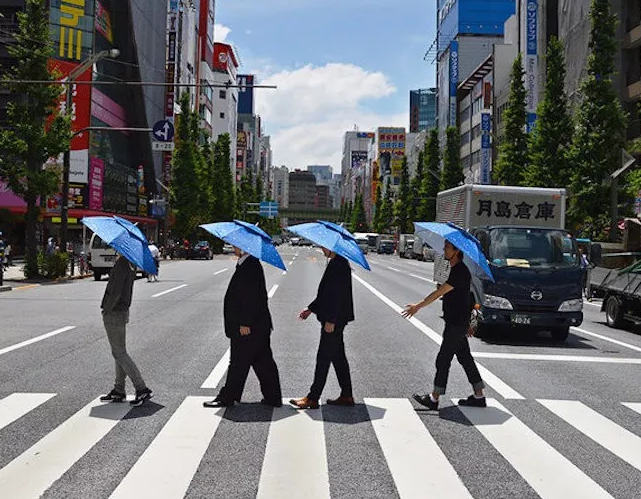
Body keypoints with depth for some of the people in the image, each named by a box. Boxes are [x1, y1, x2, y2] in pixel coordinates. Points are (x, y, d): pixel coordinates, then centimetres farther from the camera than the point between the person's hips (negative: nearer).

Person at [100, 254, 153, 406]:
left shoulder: (121, 264, -19)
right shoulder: (130, 263, 9)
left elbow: (116, 291, -22)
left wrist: (107, 310, -13)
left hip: (114, 313, -9)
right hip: (123, 311, 9)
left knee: (119, 353, -3)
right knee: (119, 352, 14)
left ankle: (142, 389, -3)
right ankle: (118, 391, 22)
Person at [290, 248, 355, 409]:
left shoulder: (340, 265, -18)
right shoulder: (334, 264, 14)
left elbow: (339, 295, -22)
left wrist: (330, 321, -22)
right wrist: (311, 309, 18)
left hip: (334, 320, -10)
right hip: (335, 320, 10)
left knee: (324, 358, -4)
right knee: (338, 357, 14)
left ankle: (312, 399, 2)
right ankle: (346, 396, 21)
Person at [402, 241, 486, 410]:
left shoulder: (460, 272, -19)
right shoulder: (457, 270, 14)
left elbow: (440, 293, -24)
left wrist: (418, 306, -21)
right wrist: (467, 324, 26)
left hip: (456, 324, -11)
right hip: (457, 322, 11)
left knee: (443, 359, -4)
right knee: (465, 357, 14)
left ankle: (434, 398, 3)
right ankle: (479, 396, 21)